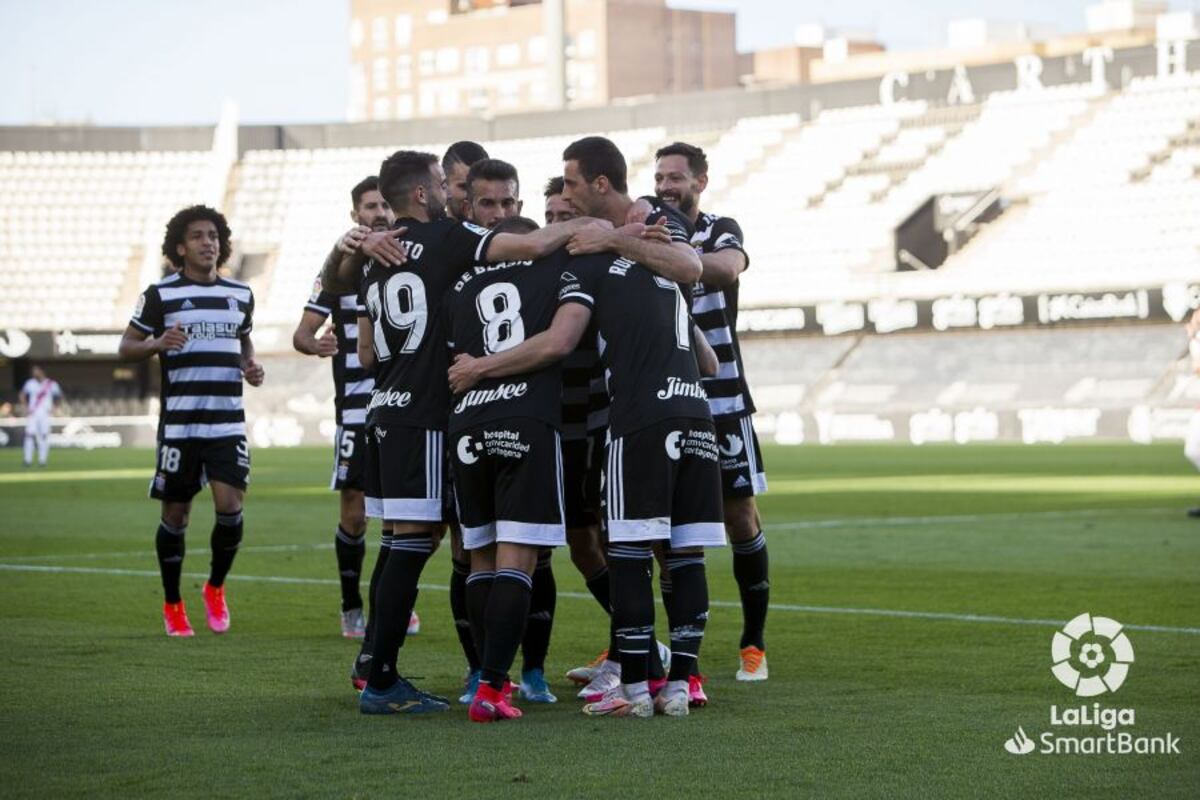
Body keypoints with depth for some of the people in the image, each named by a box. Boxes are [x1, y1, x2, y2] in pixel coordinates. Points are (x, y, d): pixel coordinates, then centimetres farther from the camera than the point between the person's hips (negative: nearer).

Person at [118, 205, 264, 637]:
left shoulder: (241, 294, 11)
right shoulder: (160, 294, -1)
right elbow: (126, 347, 4)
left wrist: (252, 368, 6)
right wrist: (157, 344, -17)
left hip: (228, 423, 2)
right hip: (179, 422, -2)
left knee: (230, 506, -11)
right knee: (176, 513, 4)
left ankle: (216, 588, 14)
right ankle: (172, 605, 20)